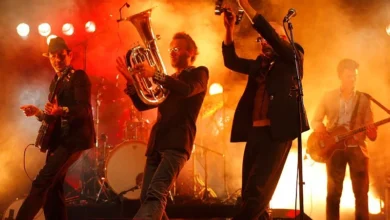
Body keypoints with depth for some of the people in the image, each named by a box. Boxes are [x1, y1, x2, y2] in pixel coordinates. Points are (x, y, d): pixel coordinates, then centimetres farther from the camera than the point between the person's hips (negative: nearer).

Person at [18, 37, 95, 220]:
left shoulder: (79, 76, -5)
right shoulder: (56, 81, 19)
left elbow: (85, 109, -18)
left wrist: (62, 111, -34)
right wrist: (39, 113, 4)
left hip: (74, 137, -9)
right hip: (58, 139, 9)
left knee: (42, 182, -17)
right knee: (52, 187, 6)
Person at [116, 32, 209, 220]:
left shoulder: (199, 73, 7)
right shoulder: (169, 80, 26)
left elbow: (187, 90, -17)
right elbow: (142, 104, 19)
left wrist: (155, 74, -27)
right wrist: (131, 81, 2)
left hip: (177, 141, -8)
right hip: (157, 142, 8)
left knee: (156, 195, -24)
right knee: (147, 197, 5)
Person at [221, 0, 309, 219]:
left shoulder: (293, 57, 6)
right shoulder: (259, 64, 22)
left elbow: (272, 36, -10)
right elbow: (231, 60, 12)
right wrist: (230, 29, -1)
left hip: (277, 130, -7)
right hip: (255, 131, 7)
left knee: (258, 191, -12)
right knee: (250, 191, 5)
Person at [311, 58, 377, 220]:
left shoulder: (363, 100, 7)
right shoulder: (328, 97, 6)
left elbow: (372, 135, 6)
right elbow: (315, 120, 10)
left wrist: (372, 132, -18)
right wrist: (319, 127, -13)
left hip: (357, 149, 1)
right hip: (334, 148, 0)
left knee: (361, 193, -2)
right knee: (333, 193, -1)